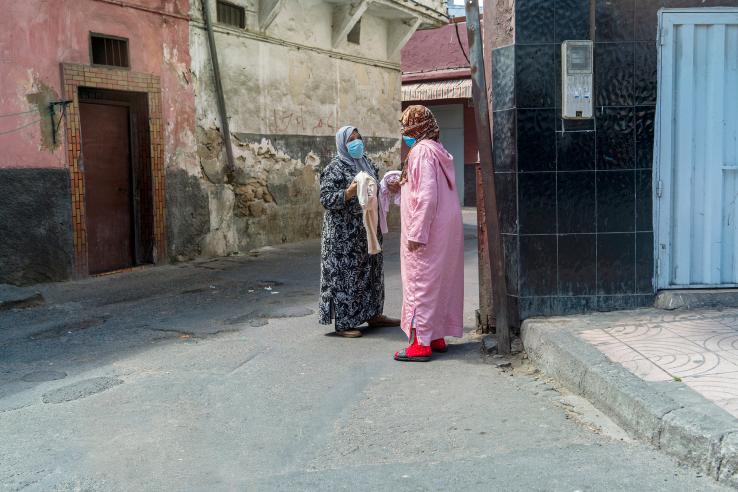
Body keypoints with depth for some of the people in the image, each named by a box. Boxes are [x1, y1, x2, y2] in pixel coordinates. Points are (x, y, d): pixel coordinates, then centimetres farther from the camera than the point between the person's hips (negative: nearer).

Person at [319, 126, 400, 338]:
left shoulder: (367, 163, 12)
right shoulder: (334, 169, -10)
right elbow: (326, 200, -15)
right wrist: (349, 192, -28)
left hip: (368, 229, 8)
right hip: (345, 233, -8)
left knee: (371, 270, 13)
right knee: (345, 274, -3)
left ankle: (374, 314, 25)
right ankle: (342, 323, 4)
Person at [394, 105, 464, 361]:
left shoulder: (422, 151, -15)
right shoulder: (439, 151, 14)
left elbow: (427, 196, -21)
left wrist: (416, 234, -20)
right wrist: (404, 184, 19)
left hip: (427, 233, -9)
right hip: (446, 232, 9)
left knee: (421, 283, -4)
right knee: (441, 282, 14)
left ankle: (421, 343, 0)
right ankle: (437, 337, 22)